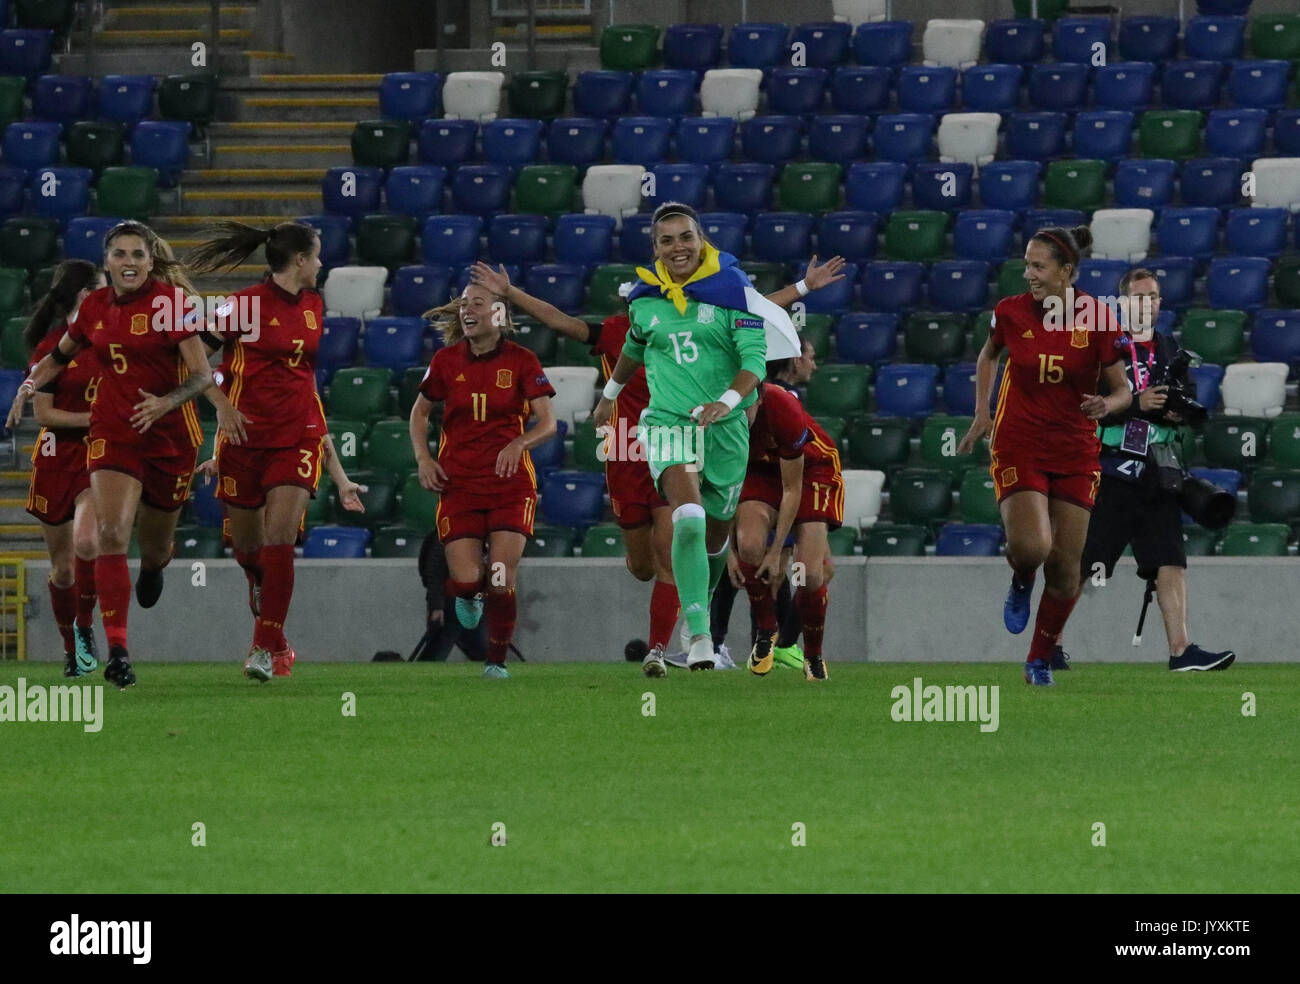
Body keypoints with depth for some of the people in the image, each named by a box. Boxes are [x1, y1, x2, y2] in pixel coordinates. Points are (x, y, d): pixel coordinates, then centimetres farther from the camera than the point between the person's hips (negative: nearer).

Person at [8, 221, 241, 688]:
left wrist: (166, 403, -30)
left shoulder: (172, 301, -10)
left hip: (170, 435, -2)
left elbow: (202, 374, -12)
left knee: (153, 549, 12)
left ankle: (154, 564, 54)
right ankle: (117, 649, -24)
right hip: (112, 433, 2)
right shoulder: (95, 308, 3)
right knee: (111, 533, -20)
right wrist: (30, 385, 3)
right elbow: (60, 355, 22)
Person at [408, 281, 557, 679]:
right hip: (458, 483, 1)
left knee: (501, 579, -9)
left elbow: (548, 423, -5)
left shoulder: (521, 361, -4)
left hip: (510, 482, -1)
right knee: (466, 579, -9)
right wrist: (423, 458, -1)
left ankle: (497, 660, 10)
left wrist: (519, 443, -25)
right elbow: (420, 412, 15)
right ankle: (466, 595, 30)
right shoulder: (446, 360, 2)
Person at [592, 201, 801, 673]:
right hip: (668, 423, -1)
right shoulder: (644, 300, 4)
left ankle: (700, 607, 44)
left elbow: (756, 358, -13)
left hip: (726, 427, 1)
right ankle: (698, 636, -30)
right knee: (688, 520, -25)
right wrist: (609, 396, 39)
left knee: (715, 533, 16)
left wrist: (729, 401, -30)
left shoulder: (732, 290, -6)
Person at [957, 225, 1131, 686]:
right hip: (1019, 447, 0)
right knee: (1031, 547, -22)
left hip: (1076, 454, 0)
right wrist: (982, 414, 7)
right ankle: (1021, 583, 16)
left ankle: (1040, 661, 20)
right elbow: (988, 355, 17)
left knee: (1065, 567, 1)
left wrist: (1106, 404, -25)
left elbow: (1122, 390, -2)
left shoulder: (1097, 319, -10)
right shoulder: (1011, 312, -5)